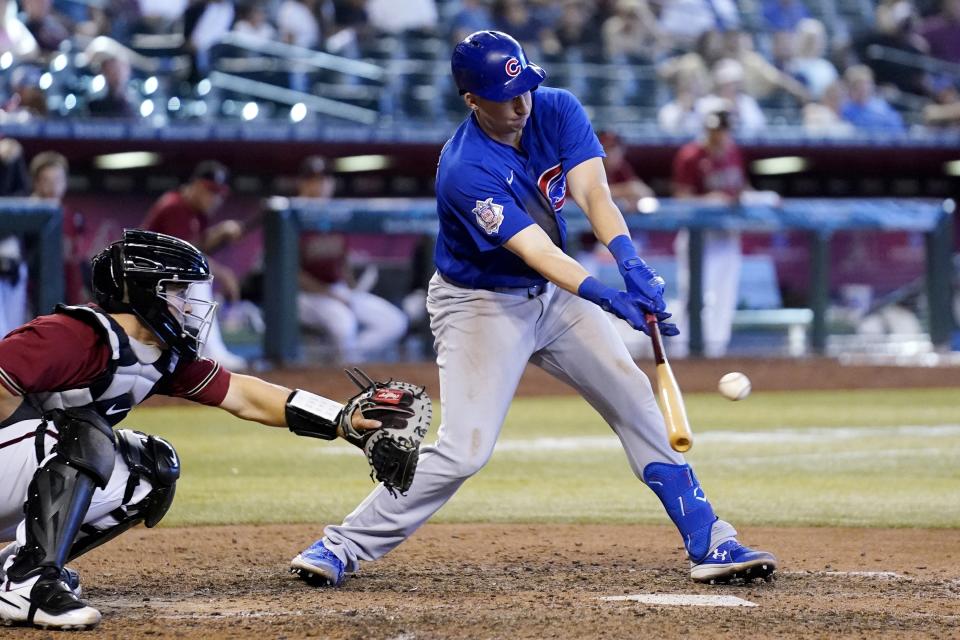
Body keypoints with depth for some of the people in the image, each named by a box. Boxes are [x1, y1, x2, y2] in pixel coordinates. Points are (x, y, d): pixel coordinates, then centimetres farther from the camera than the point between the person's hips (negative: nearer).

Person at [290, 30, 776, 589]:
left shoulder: (558, 111, -12)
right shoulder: (466, 171, -30)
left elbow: (593, 194, -24)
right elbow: (536, 251, -36)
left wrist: (631, 263, -42)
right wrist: (611, 299, -50)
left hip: (555, 293, 6)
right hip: (482, 306, -6)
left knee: (639, 406, 0)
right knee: (465, 450, -16)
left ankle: (711, 545, 6)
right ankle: (343, 547, -4)